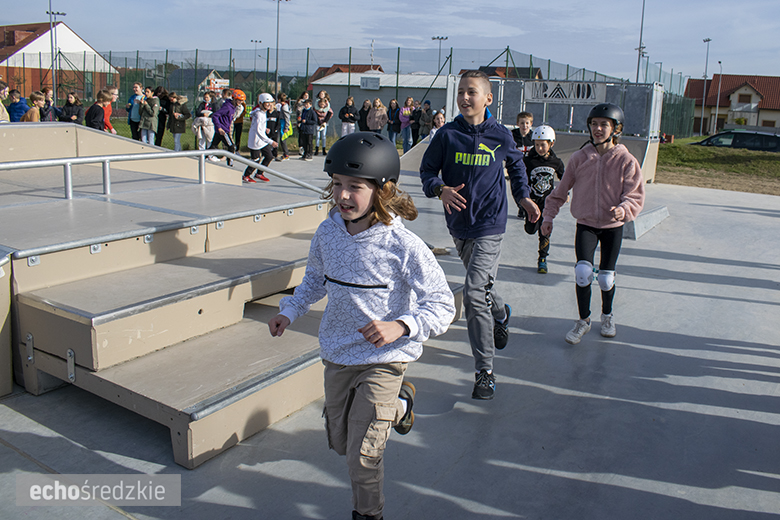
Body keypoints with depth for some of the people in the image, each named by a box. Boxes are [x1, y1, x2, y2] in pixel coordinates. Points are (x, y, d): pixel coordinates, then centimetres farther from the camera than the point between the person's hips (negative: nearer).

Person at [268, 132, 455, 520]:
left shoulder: (404, 247, -23)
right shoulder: (328, 232, -6)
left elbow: (442, 305, -18)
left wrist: (400, 326, -34)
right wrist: (290, 311, 2)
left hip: (383, 358, -6)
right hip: (336, 353, 6)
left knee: (362, 453, -4)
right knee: (340, 442, 22)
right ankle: (399, 403, 48)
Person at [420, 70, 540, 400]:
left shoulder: (500, 136, -4)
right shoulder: (447, 134, -4)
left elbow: (516, 165, 16)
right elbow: (427, 169, 1)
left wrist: (523, 196, 12)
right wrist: (441, 189, -18)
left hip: (489, 224, -4)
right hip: (458, 224, 4)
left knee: (474, 293, -15)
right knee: (481, 285, 22)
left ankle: (485, 372, -6)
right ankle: (501, 314, 58)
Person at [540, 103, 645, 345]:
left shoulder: (626, 161, -9)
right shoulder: (579, 158, -3)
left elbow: (636, 196, -12)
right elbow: (561, 190, 6)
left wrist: (623, 210, -33)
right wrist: (548, 216, 1)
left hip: (612, 227, -1)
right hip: (585, 224, 1)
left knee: (606, 277, 3)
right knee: (583, 271, -16)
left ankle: (607, 315, 35)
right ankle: (583, 320, 6)